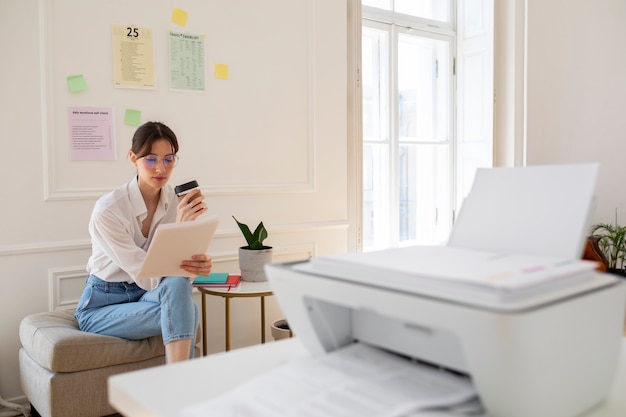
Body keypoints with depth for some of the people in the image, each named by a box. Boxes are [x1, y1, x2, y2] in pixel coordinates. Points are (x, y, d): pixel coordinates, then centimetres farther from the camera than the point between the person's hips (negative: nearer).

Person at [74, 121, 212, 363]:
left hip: (144, 298, 5)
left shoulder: (177, 202, -7)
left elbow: (179, 271, -8)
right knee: (183, 310, -31)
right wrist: (180, 227, -33)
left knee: (179, 285, -31)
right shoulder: (108, 210, -21)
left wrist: (198, 265, -32)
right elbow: (147, 277, -24)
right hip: (101, 306, -4)